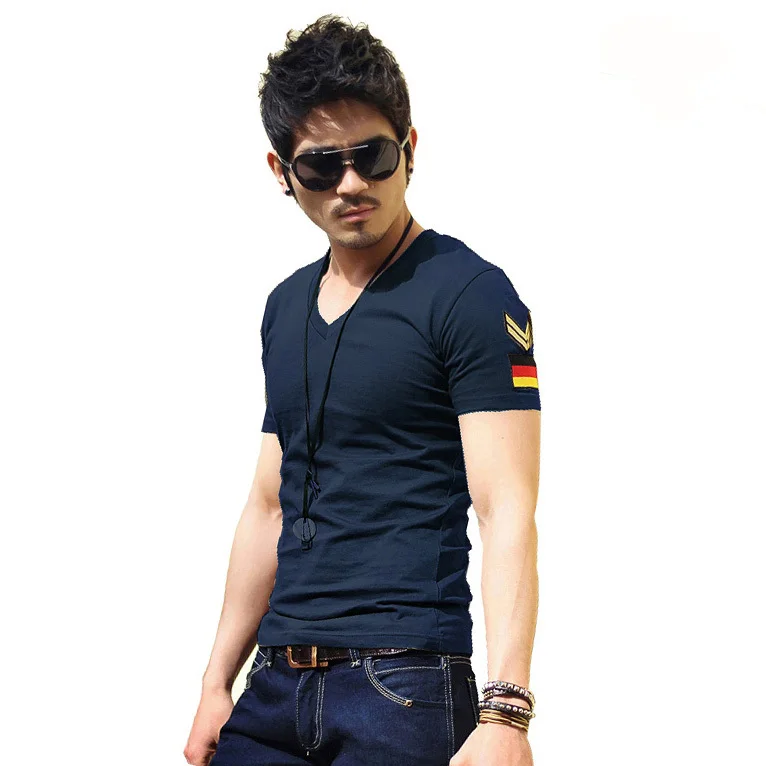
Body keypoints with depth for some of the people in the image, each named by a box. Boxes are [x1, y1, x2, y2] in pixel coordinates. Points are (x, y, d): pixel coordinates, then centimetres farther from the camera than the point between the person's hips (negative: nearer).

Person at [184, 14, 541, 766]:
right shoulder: (286, 307, 14)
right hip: (276, 688, 6)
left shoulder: (470, 295, -8)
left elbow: (506, 512, -15)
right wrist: (218, 682, 16)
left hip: (403, 685, -6)